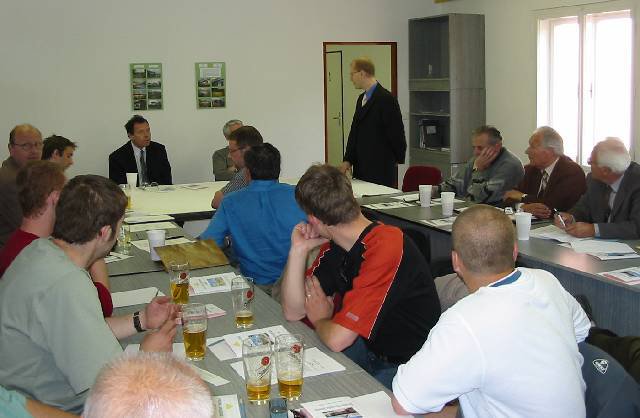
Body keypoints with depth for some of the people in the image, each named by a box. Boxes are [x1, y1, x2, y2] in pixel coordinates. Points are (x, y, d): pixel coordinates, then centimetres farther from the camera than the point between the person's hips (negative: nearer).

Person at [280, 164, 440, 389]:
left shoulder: (386, 249, -28)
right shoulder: (334, 245, 2)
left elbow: (337, 339, -28)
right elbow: (293, 312, 3)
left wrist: (319, 319, -4)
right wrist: (299, 250, -7)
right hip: (369, 347, 9)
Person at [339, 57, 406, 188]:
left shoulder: (386, 99, -12)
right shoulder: (361, 99, 15)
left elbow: (396, 132, -10)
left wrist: (397, 159, 0)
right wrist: (348, 160, 9)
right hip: (361, 167, 8)